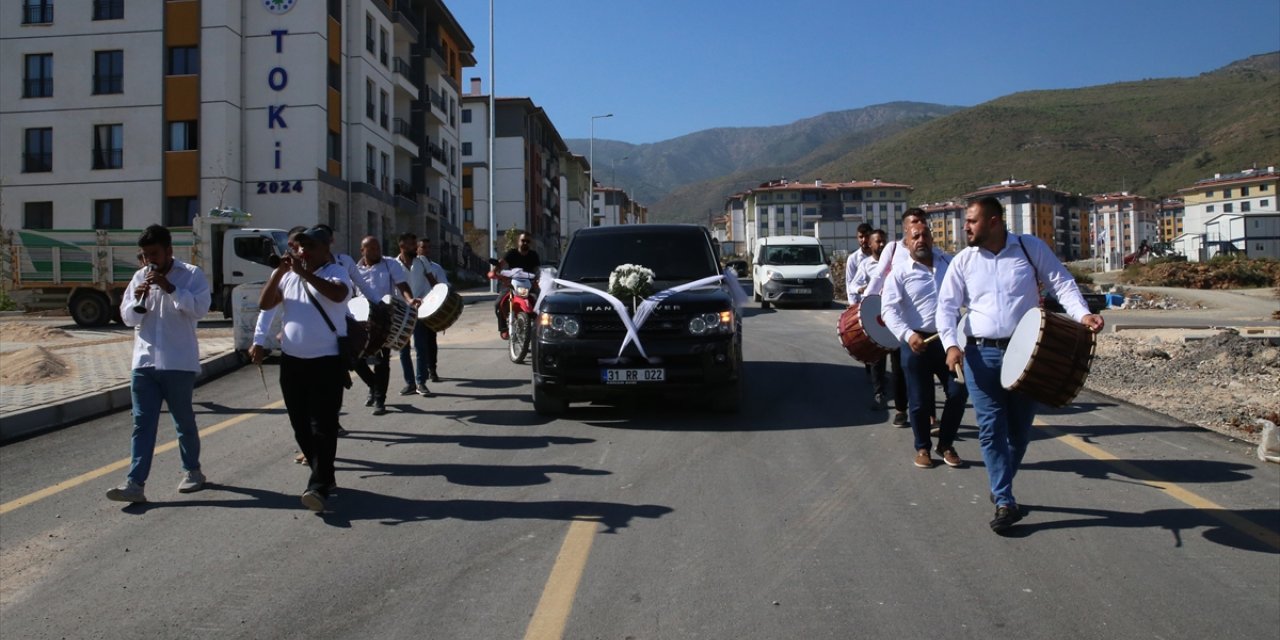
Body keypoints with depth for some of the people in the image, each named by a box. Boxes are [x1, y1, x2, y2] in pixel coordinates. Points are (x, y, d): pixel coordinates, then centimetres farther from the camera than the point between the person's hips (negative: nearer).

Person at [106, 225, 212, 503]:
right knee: (142, 423, -1)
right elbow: (127, 317, 11)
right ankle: (135, 483, -4)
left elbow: (200, 309, -14)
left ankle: (192, 470, 27)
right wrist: (138, 301, -9)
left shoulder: (191, 274, -2)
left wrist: (170, 288, -22)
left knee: (184, 420, 9)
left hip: (179, 363, -4)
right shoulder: (140, 276, 11)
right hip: (144, 362, 4)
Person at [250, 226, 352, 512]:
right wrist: (279, 272, -8)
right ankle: (324, 475, 26)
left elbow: (338, 294, -27)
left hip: (327, 361, -6)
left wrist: (304, 273, -29)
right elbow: (264, 304, 3)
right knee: (301, 426, 12)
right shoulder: (288, 275, 11)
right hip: (291, 361, 6)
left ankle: (319, 487, -11)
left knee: (322, 427, -8)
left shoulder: (335, 272, -6)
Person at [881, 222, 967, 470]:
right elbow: (889, 309, -15)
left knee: (958, 393, 4)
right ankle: (922, 448, 24)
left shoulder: (950, 263, 8)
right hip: (917, 342, -3)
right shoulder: (899, 273, -5)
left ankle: (946, 444, 23)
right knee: (920, 400, 4)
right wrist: (908, 335, -30)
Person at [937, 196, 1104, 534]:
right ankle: (1005, 502, 0)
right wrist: (951, 344, -14)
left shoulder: (1031, 248, 0)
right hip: (982, 354, 0)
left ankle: (1001, 487, 30)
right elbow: (946, 305, 2)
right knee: (991, 429, -5)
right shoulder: (963, 261, 3)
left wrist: (1082, 313, -20)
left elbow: (1062, 282, -1)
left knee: (1020, 427, 10)